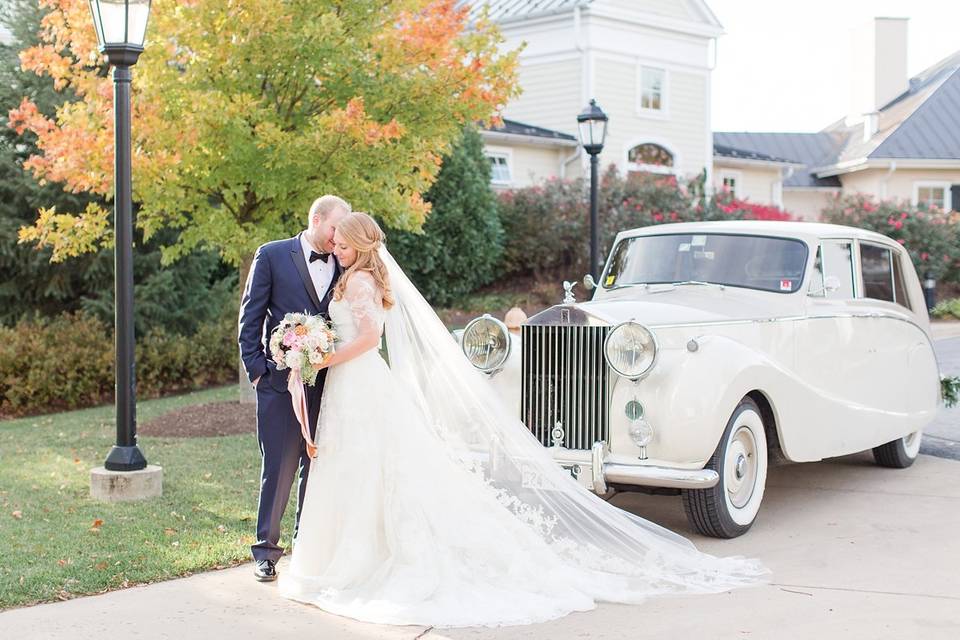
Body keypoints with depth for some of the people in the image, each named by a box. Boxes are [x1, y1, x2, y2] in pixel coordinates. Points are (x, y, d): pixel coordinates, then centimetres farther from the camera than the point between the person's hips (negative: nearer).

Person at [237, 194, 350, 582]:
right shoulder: (272, 256, 0)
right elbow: (250, 319, 0)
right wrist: (256, 370, -6)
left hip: (326, 384, 4)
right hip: (281, 381, -3)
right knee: (278, 470, 0)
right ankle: (266, 550, 12)